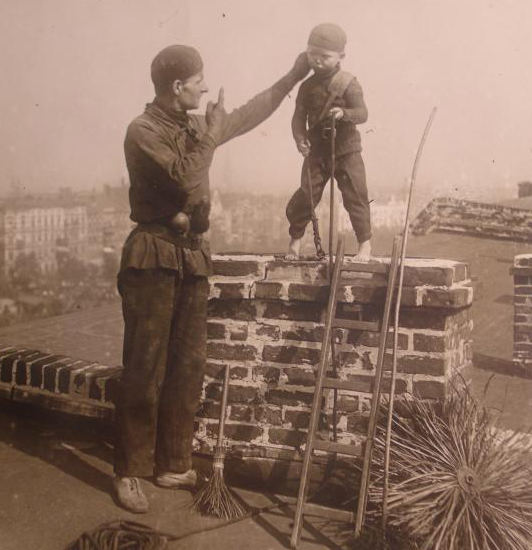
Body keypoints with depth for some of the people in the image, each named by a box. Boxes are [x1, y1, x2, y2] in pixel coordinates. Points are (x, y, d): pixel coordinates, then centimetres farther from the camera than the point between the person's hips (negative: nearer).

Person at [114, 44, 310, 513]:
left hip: (193, 256, 7)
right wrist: (210, 133, -8)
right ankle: (130, 472, 8)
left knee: (188, 366, 8)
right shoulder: (143, 131, -9)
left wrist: (293, 77, 27)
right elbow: (185, 179, -21)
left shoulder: (195, 126, 14)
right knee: (145, 369, -4)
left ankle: (173, 465, 19)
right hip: (153, 257, -7)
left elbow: (248, 116, 26)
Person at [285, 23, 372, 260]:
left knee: (355, 197, 0)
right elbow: (299, 116, -1)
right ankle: (295, 239, 19)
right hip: (316, 151, 3)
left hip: (346, 150, -3)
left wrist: (345, 113, -36)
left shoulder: (348, 84, -9)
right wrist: (300, 138, -18)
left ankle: (365, 242, 13)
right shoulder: (307, 86, 2)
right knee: (305, 196, 2)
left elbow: (362, 113, -15)